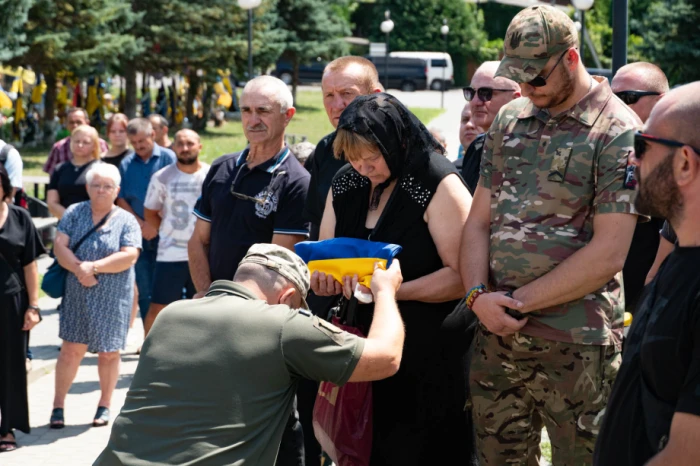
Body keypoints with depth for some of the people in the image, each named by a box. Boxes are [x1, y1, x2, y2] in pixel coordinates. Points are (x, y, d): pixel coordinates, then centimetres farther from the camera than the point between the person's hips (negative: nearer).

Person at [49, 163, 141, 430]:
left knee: (109, 352, 6)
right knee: (71, 350, -2)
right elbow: (60, 246, -4)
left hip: (114, 298, 0)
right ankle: (58, 405, 7)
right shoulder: (74, 213, 5)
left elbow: (129, 256, -12)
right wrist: (79, 268, -20)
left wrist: (94, 267, -19)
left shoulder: (126, 221, 0)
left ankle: (105, 406, 21)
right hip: (78, 295, 1)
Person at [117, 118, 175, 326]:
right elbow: (121, 200, 7)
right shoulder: (126, 164, 8)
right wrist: (142, 225, -5)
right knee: (144, 290, 4)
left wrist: (156, 225, -9)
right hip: (138, 233, 3)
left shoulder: (167, 158, -2)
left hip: (164, 233, -3)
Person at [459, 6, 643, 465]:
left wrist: (517, 302, -11)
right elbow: (479, 221, 12)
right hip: (497, 338, 5)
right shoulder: (510, 120, 11)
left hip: (576, 346, -5)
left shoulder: (617, 132, -7)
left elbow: (607, 255, -13)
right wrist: (479, 296, -6)